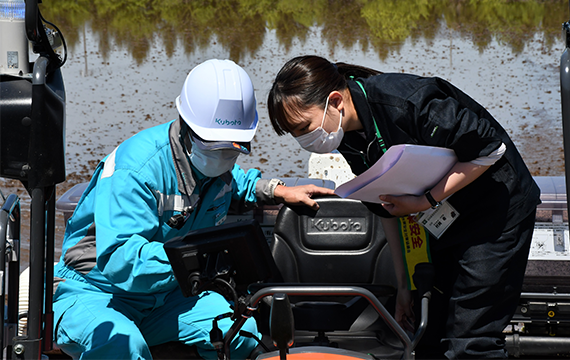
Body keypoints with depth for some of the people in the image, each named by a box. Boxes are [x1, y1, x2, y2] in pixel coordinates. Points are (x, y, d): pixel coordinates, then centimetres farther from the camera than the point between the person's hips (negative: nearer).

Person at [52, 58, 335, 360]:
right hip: (92, 292, -7)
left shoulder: (214, 161, 2)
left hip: (162, 296, 8)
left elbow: (232, 185, 30)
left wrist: (278, 191, 12)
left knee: (240, 332, -15)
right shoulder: (136, 168, -26)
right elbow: (117, 258, -36)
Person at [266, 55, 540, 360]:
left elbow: (491, 149, -22)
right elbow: (387, 208, 7)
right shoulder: (348, 139, -6)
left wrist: (427, 201, -23)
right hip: (443, 218, 7)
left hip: (497, 208, -7)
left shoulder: (407, 103, -31)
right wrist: (403, 284, 8)